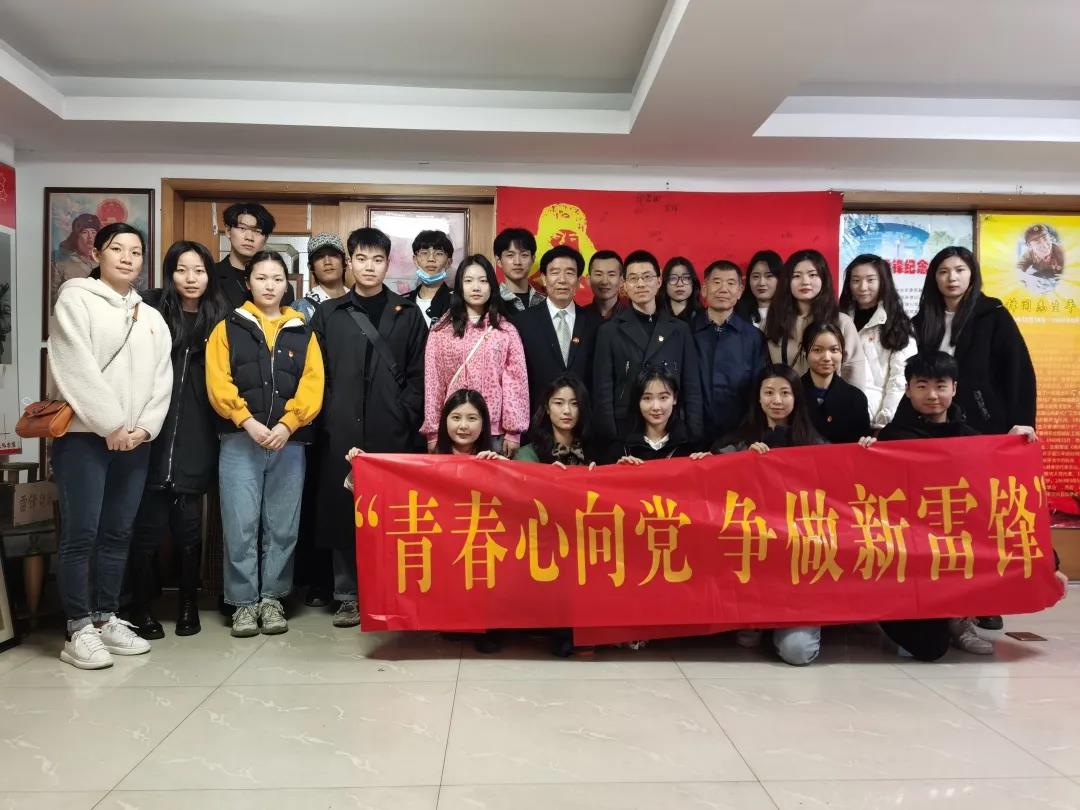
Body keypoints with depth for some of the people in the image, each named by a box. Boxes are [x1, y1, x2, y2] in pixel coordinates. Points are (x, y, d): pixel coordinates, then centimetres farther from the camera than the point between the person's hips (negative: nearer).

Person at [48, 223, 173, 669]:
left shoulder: (152, 317, 17)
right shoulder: (76, 299, 1)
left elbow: (162, 380, 10)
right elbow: (76, 369, -10)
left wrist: (145, 428, -5)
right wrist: (110, 424, -13)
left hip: (135, 440, 5)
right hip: (84, 435, -5)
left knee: (118, 533, 9)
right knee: (80, 534, -4)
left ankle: (106, 619, 18)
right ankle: (79, 630, 4)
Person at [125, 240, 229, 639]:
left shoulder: (218, 318, 10)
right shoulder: (151, 309, 2)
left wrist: (223, 424, 4)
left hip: (195, 437, 2)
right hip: (153, 431, -2)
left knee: (188, 523, 6)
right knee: (147, 522, 0)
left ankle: (188, 603, 19)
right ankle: (141, 606, 14)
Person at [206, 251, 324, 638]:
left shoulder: (302, 332, 13)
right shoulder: (228, 328, 10)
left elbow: (312, 385, 3)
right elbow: (218, 382, -1)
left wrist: (287, 425, -11)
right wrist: (248, 422, -14)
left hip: (290, 441, 1)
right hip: (239, 441, -1)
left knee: (282, 526, 5)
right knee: (240, 525, -1)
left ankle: (272, 598, 17)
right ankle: (244, 602, 10)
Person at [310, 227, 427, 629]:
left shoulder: (407, 314, 9)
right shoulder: (328, 314, 12)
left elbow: (417, 374, 4)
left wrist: (406, 418, -5)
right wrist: (327, 418, -1)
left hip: (392, 433, -1)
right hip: (342, 432, 1)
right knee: (342, 512, 3)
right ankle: (348, 596, 14)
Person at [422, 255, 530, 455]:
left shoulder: (506, 331, 4)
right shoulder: (441, 331, 4)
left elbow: (515, 380, 1)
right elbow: (433, 382, 3)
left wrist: (514, 431, -5)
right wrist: (433, 433, 1)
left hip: (495, 431, 0)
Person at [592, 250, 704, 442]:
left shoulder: (680, 330, 8)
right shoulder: (609, 331, 3)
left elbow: (692, 390, 8)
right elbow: (603, 393, -1)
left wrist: (694, 439, 1)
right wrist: (610, 440, -8)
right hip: (625, 431, -2)